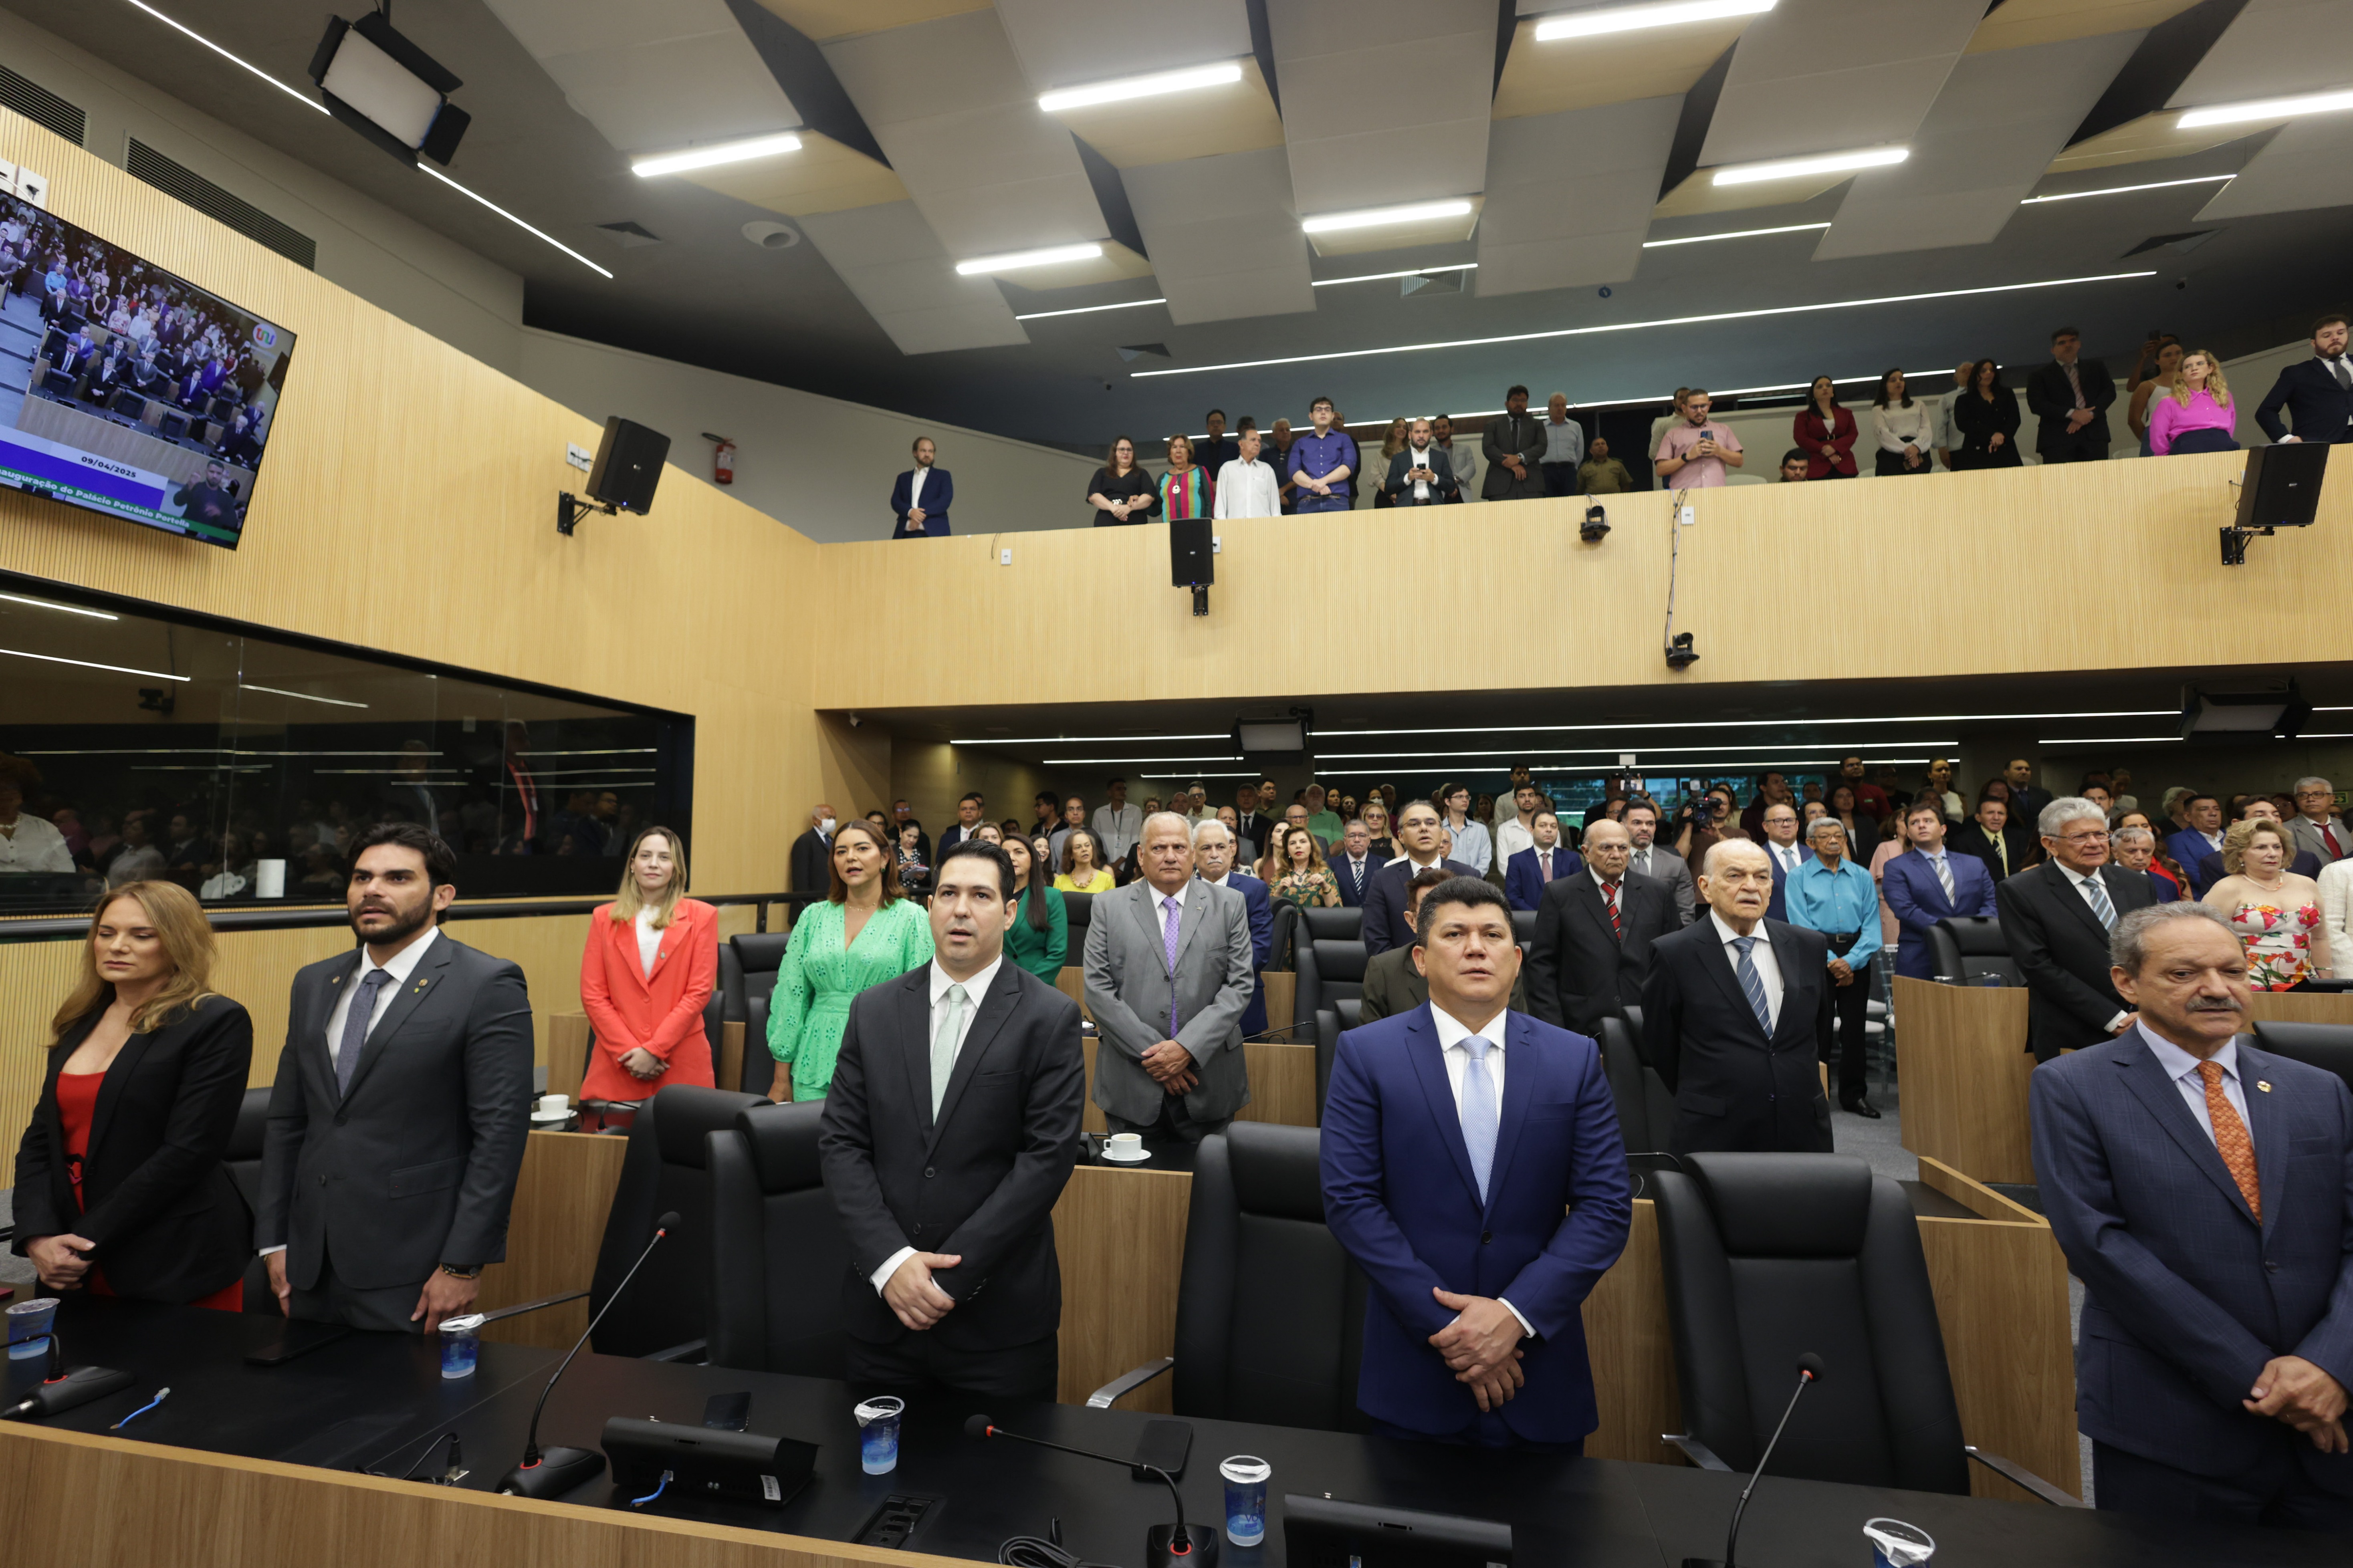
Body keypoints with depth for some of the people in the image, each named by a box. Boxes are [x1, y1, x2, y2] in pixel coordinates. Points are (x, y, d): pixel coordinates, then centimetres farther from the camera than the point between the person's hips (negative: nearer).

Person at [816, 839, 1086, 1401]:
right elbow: (839, 1141, 1)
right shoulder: (874, 1010, 3)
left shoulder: (1050, 1018, -7)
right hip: (880, 1302, 3)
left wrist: (950, 1275, -14)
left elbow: (1047, 1156, -12)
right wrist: (890, 1262, -11)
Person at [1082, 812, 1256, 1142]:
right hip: (1131, 1086, 0)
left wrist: (1189, 1047, -14)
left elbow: (1240, 985, -3)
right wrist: (1150, 1053, -12)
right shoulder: (1109, 908, 3)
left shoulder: (1230, 905, 4)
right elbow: (1098, 990, -4)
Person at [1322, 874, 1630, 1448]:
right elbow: (1349, 1200, -10)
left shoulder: (1576, 1059, 0)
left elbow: (1606, 1206, -4)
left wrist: (1516, 1314, -14)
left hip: (1541, 1375, 2)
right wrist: (1445, 1325, -14)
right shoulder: (1366, 1053, -6)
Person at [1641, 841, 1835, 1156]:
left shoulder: (1809, 946, 5)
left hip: (1802, 1132, 4)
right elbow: (1660, 1048, 0)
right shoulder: (1674, 954, -8)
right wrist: (1701, 1103, 8)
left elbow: (1820, 1034, 16)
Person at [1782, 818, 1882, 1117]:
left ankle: (1854, 1095, 15)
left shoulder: (1862, 877, 9)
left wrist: (1851, 960, -11)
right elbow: (1801, 925, -6)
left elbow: (1872, 925, 2)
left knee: (1854, 1027, 5)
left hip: (1856, 958, 3)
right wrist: (1831, 961, -14)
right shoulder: (1799, 877, 2)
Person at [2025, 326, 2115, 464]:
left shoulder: (2096, 368, 23)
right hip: (2058, 438, -3)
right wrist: (2071, 414, -12)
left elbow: (2109, 391, 13)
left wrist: (2090, 414, -6)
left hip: (2094, 435, 4)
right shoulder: (2041, 375, 11)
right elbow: (2036, 404, -1)